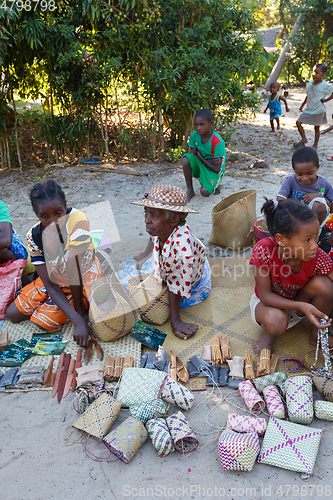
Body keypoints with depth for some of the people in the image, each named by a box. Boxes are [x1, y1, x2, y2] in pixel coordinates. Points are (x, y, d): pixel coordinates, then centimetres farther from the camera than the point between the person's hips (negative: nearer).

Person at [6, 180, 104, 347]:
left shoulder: (77, 219, -33)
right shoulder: (33, 237, -18)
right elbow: (49, 284, -20)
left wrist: (80, 312, -26)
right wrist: (78, 321, -31)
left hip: (84, 281, -5)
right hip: (56, 282, 6)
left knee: (45, 322, -18)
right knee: (12, 314, 3)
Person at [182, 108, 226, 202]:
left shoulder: (218, 142, -25)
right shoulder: (194, 135, -11)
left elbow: (217, 169, -23)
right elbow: (193, 156, -7)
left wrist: (200, 157, -16)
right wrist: (210, 161, -23)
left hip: (213, 170, -4)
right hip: (200, 166, 4)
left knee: (204, 192, -28)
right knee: (186, 159, -27)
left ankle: (215, 184, 11)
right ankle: (190, 190, -12)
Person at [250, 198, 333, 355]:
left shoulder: (317, 257, -25)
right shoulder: (264, 250, -32)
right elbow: (265, 295, -26)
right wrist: (302, 306, -38)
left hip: (299, 303, 3)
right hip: (267, 303, -3)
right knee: (275, 321, -39)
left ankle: (316, 335, -1)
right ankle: (269, 332, 2)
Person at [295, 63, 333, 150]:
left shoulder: (325, 86, -16)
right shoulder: (310, 83, 2)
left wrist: (326, 100, -17)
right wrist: (302, 105, 20)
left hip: (318, 111, -6)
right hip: (308, 109, 6)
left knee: (317, 128, 5)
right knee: (298, 122, 3)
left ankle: (315, 145, 18)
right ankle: (304, 139, 18)